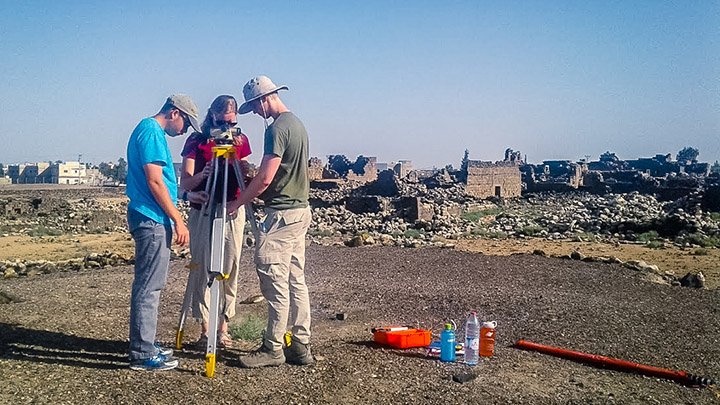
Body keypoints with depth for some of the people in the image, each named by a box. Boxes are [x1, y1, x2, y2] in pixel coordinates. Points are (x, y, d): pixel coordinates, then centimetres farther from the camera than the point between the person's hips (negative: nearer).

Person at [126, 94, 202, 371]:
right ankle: (142, 354, 1)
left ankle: (145, 345, 23)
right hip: (152, 220, -11)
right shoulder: (152, 131, -11)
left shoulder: (149, 130, 20)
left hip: (151, 220, 11)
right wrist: (178, 220, -16)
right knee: (148, 287, -5)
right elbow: (155, 182, -18)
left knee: (150, 286, 15)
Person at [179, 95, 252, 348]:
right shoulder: (196, 141, -1)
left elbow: (246, 176, 2)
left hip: (232, 211, 2)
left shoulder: (240, 140, 7)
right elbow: (185, 182, -8)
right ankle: (204, 328, 9)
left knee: (230, 270, 2)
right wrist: (202, 174, -28)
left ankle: (223, 325, 12)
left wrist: (236, 153, -14)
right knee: (201, 269, -1)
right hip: (202, 212, -2)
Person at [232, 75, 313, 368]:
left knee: (274, 280, -4)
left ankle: (273, 348, 4)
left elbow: (265, 178, -19)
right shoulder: (297, 124, 16)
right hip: (300, 210, 10)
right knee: (296, 280, 10)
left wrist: (236, 204, -9)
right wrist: (254, 193, 20)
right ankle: (300, 346, 16)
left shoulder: (277, 128, -15)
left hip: (282, 214, -10)